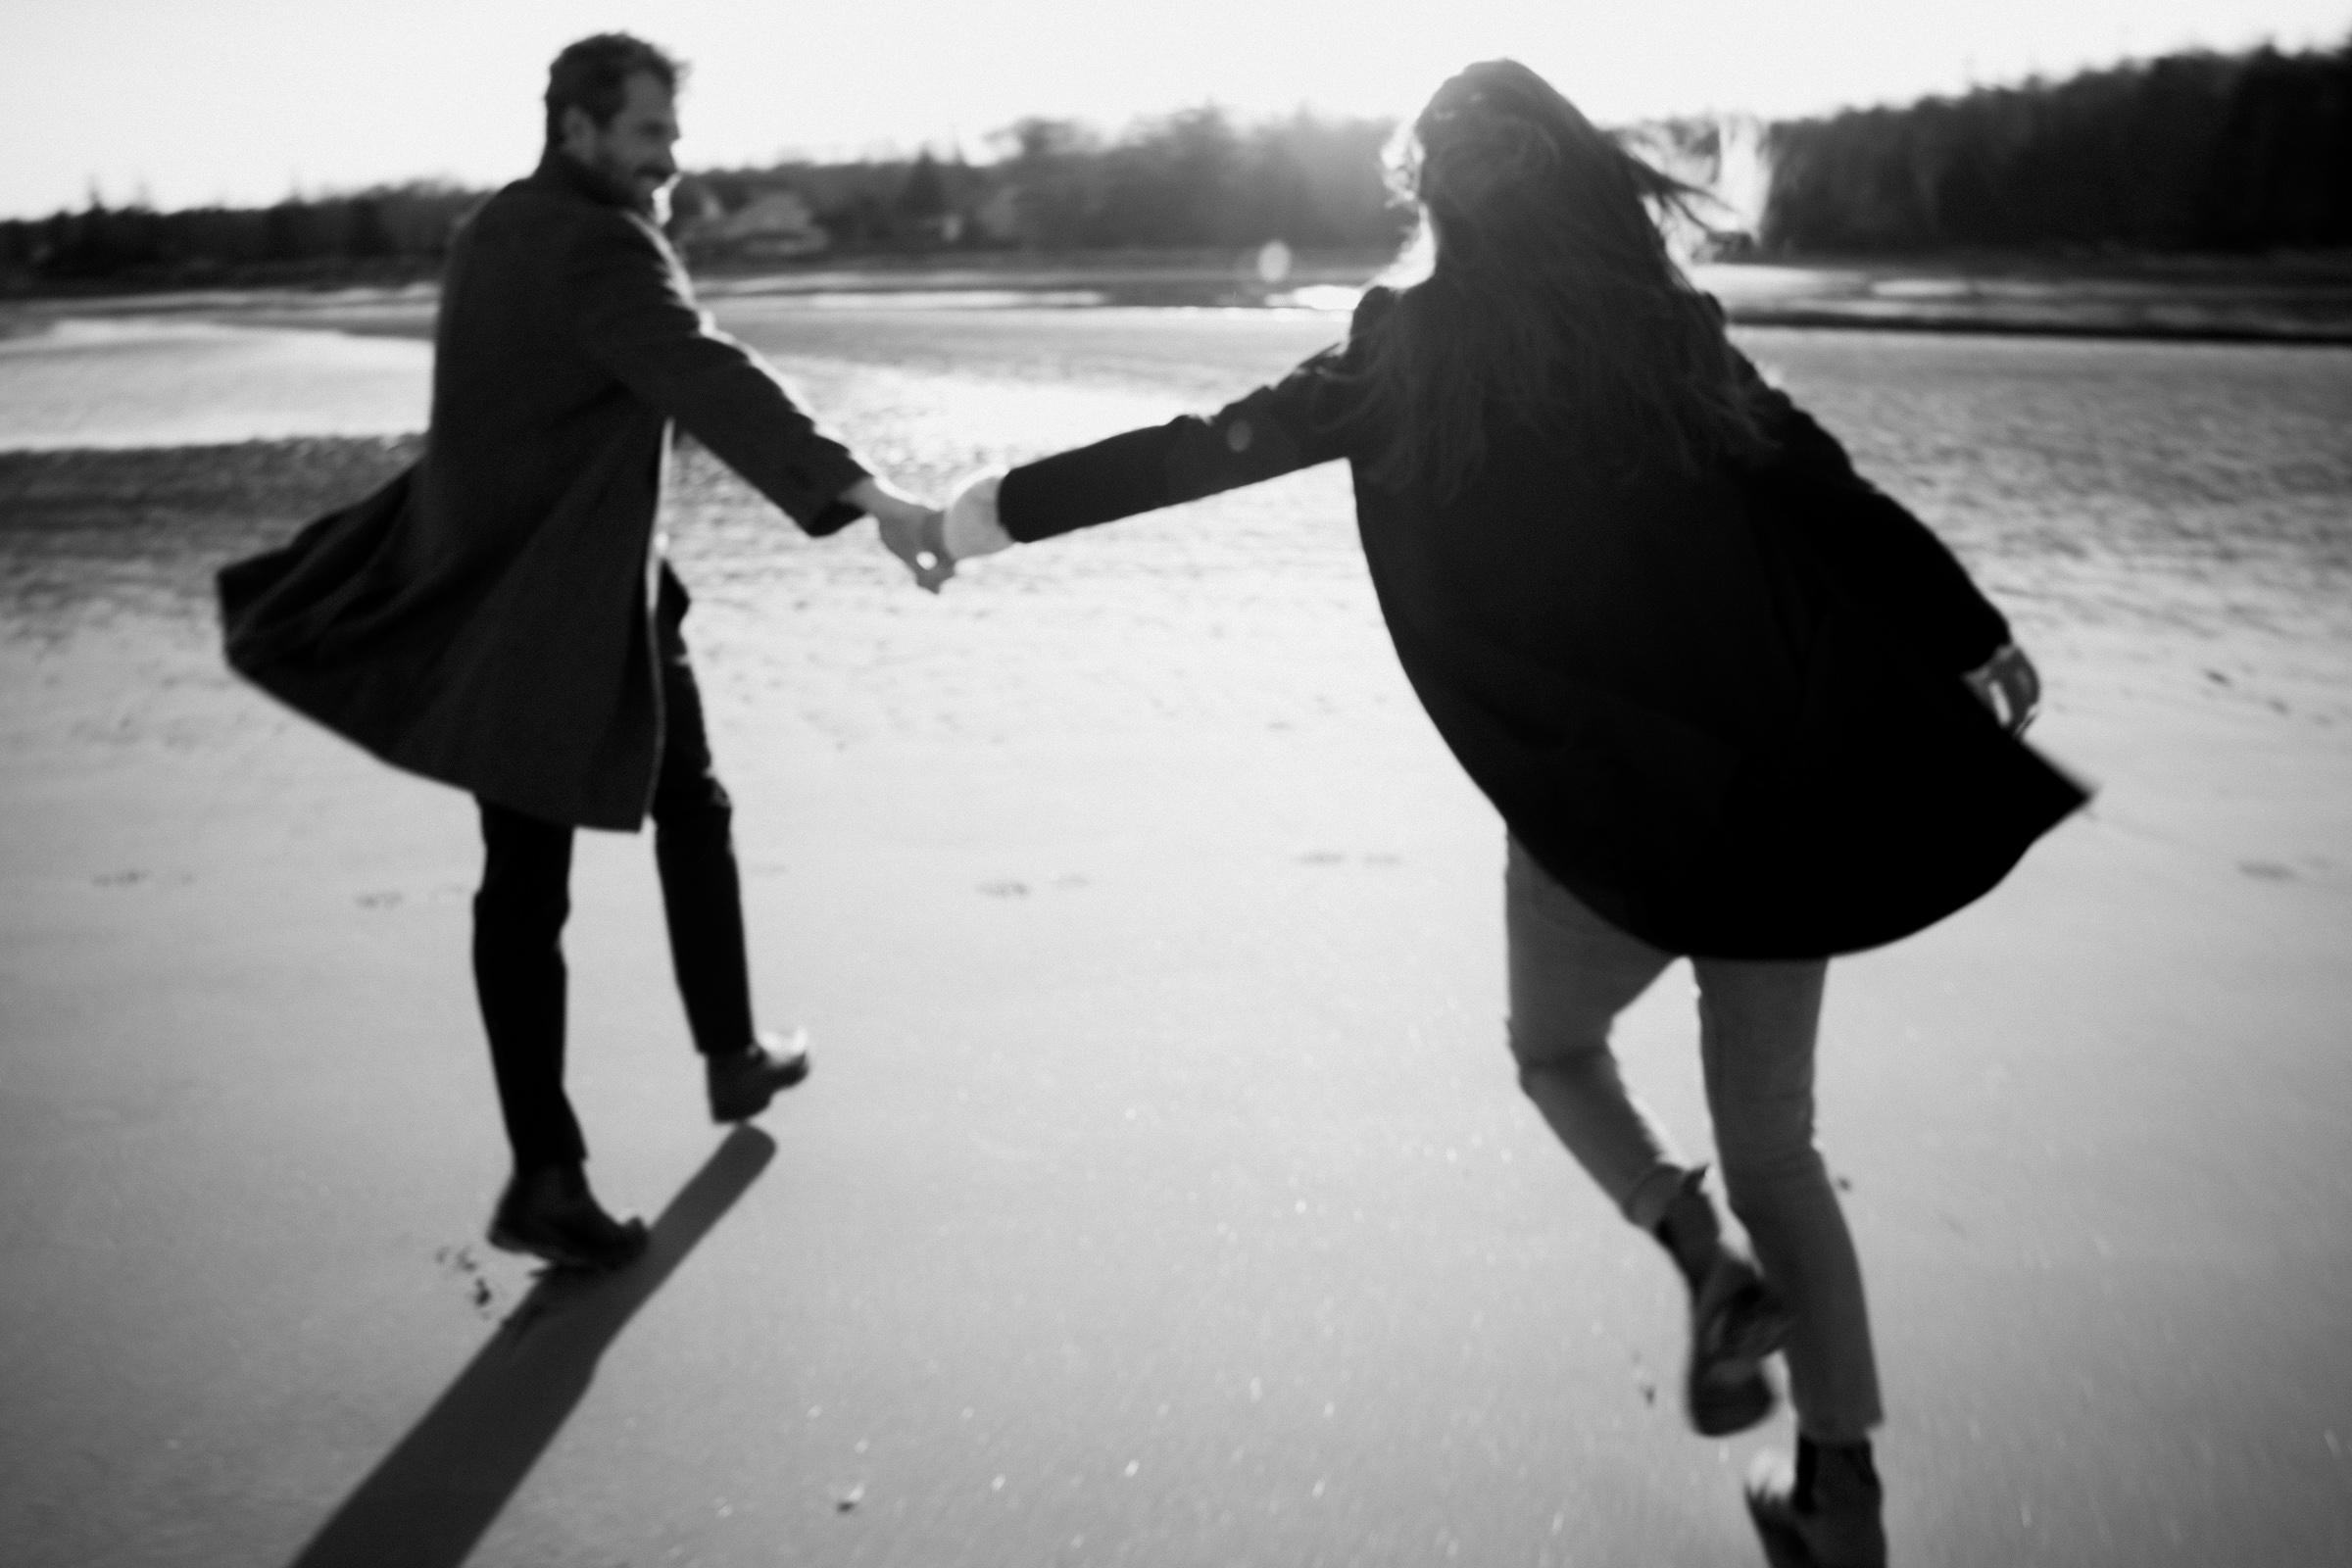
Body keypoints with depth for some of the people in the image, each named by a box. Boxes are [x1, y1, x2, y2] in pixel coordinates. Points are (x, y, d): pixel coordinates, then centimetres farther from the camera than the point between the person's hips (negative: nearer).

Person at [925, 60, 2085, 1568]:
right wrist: (1977, 640, 22)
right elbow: (1836, 496, 10)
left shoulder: (1416, 347, -1)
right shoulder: (1675, 327, 7)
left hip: (1600, 794, -3)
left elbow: (1208, 447, 2)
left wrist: (1004, 508, 12)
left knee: (1556, 1046, 26)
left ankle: (1706, 1259, 1)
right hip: (1781, 774, 4)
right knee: (1772, 1138, 16)